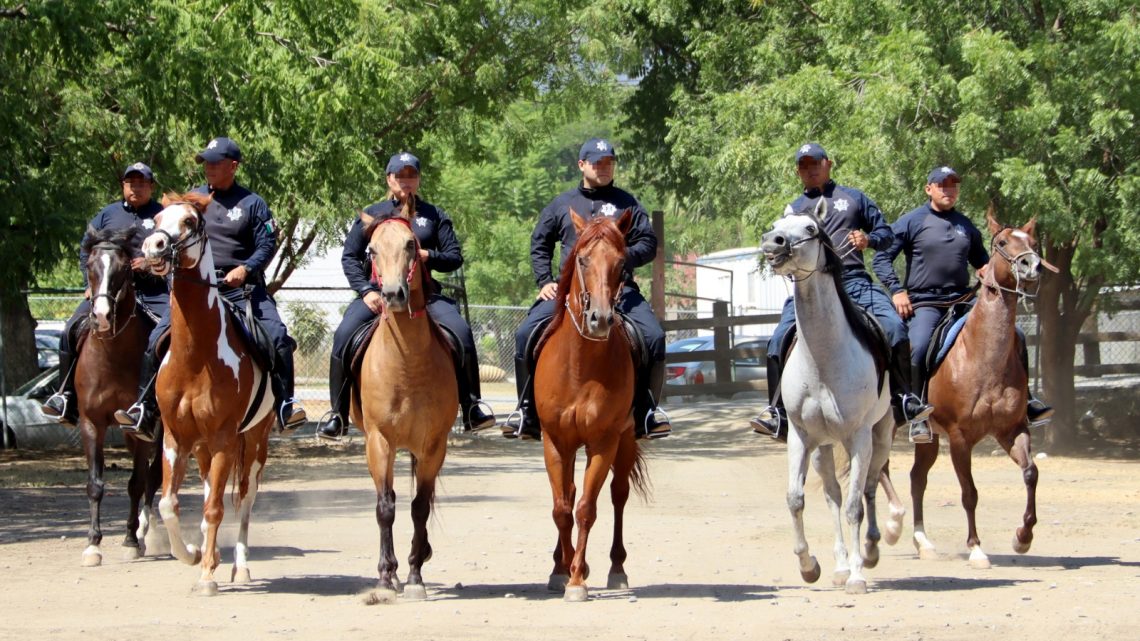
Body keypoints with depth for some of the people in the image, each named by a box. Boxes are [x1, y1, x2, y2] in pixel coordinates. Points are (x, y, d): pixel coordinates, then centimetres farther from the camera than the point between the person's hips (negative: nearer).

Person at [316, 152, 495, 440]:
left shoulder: (434, 216, 13)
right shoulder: (372, 214, 12)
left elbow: (455, 257, 10)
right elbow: (349, 257, 9)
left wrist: (428, 256, -11)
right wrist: (366, 290, -7)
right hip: (378, 292, 0)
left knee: (461, 332, -24)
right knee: (344, 335, -25)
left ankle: (472, 406, -12)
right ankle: (336, 414, -15)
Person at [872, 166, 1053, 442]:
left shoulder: (967, 227, 16)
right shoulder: (911, 222, 2)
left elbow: (982, 261, 29)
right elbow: (882, 257, -1)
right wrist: (896, 290, -13)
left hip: (963, 300, 5)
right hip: (924, 303, -5)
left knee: (1015, 337, -5)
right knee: (918, 348, -32)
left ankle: (1024, 402, 6)